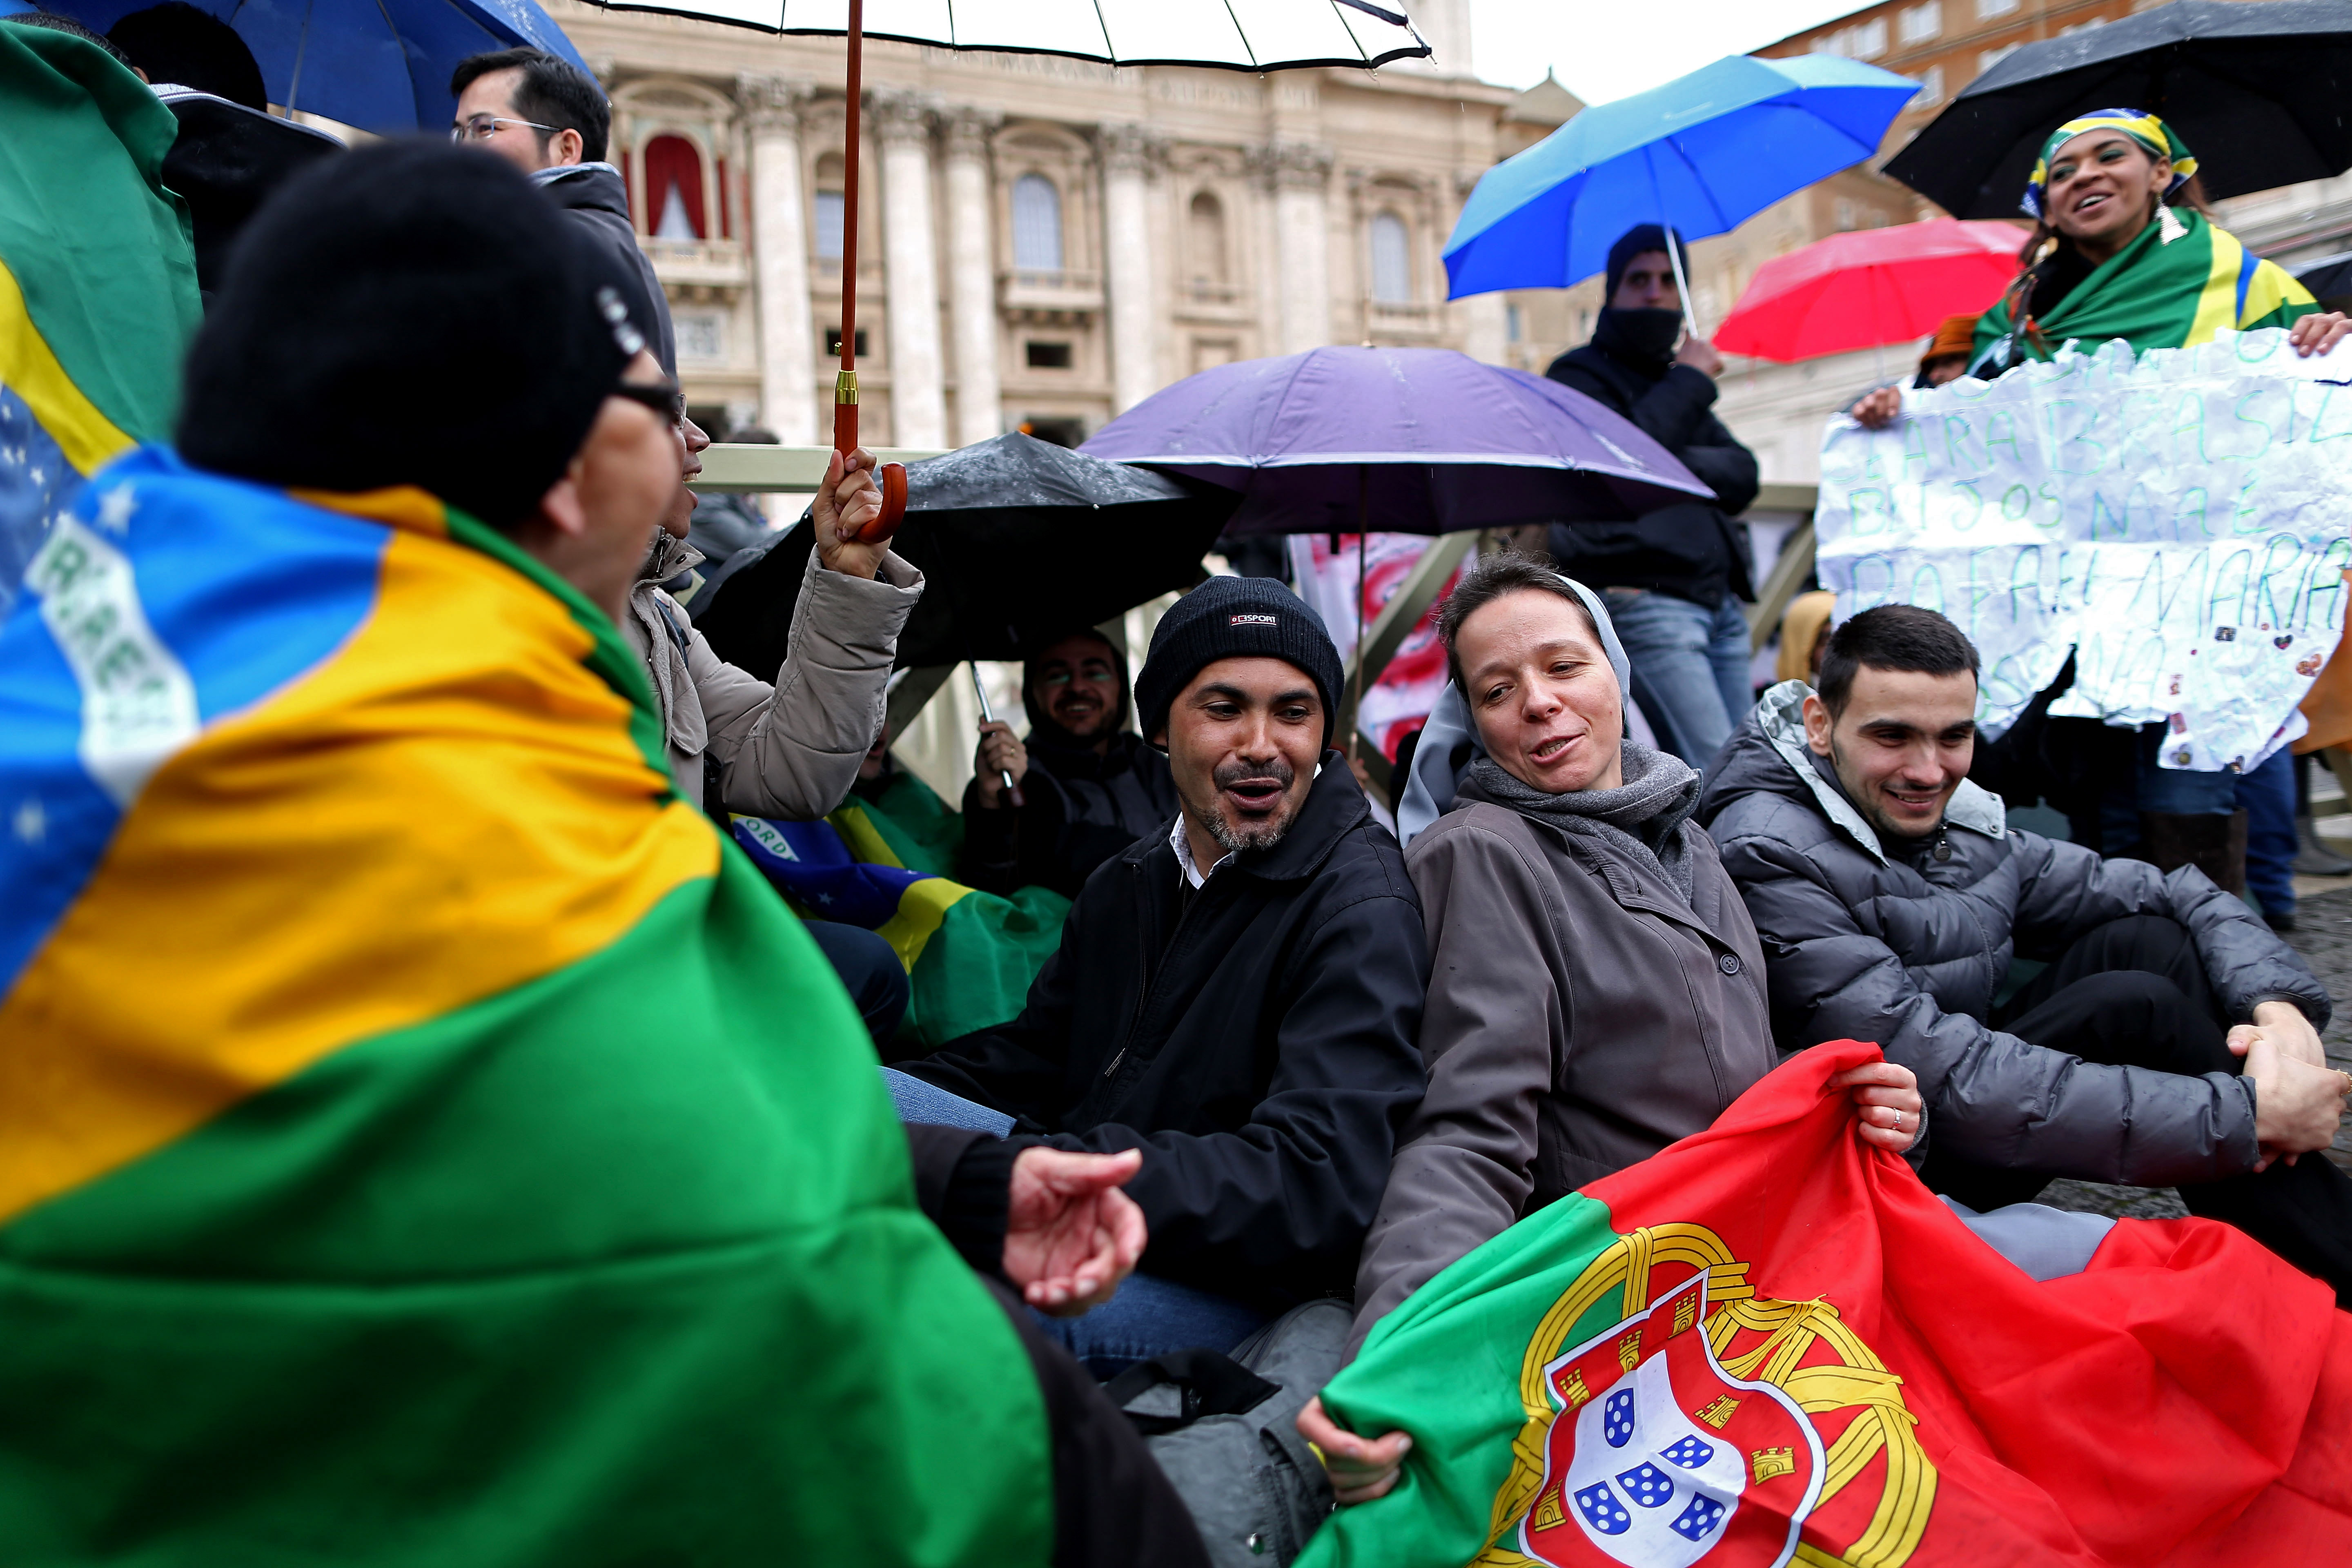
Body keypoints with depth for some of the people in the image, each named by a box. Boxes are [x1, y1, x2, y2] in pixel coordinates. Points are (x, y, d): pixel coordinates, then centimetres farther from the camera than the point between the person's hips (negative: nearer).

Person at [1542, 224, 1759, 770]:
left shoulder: (1675, 383, 27)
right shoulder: (1580, 375, 5)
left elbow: (1743, 477, 13)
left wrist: (1679, 462, -7)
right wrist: (1689, 381, -6)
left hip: (1720, 602, 8)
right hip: (1644, 602, -8)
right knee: (1717, 778, -17)